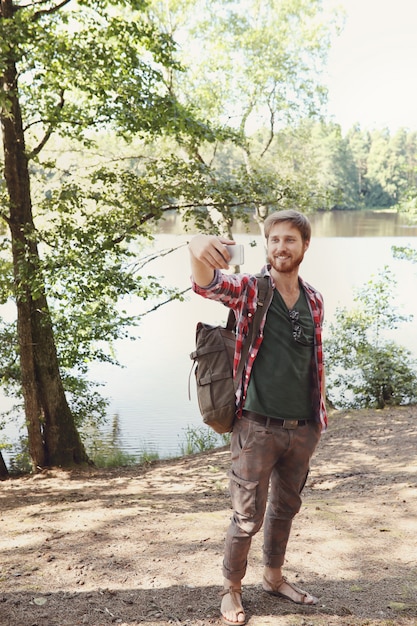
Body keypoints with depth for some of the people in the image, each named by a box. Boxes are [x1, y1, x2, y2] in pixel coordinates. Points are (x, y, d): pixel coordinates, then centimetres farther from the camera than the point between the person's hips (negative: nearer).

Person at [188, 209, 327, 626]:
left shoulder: (314, 301, 7)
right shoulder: (249, 290, -8)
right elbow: (208, 284, -29)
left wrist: (319, 418, 17)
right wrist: (198, 249, -52)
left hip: (302, 430, 5)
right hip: (257, 427, -5)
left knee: (285, 509, 21)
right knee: (247, 518, 5)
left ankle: (274, 577, 42)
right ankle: (231, 590, 28)